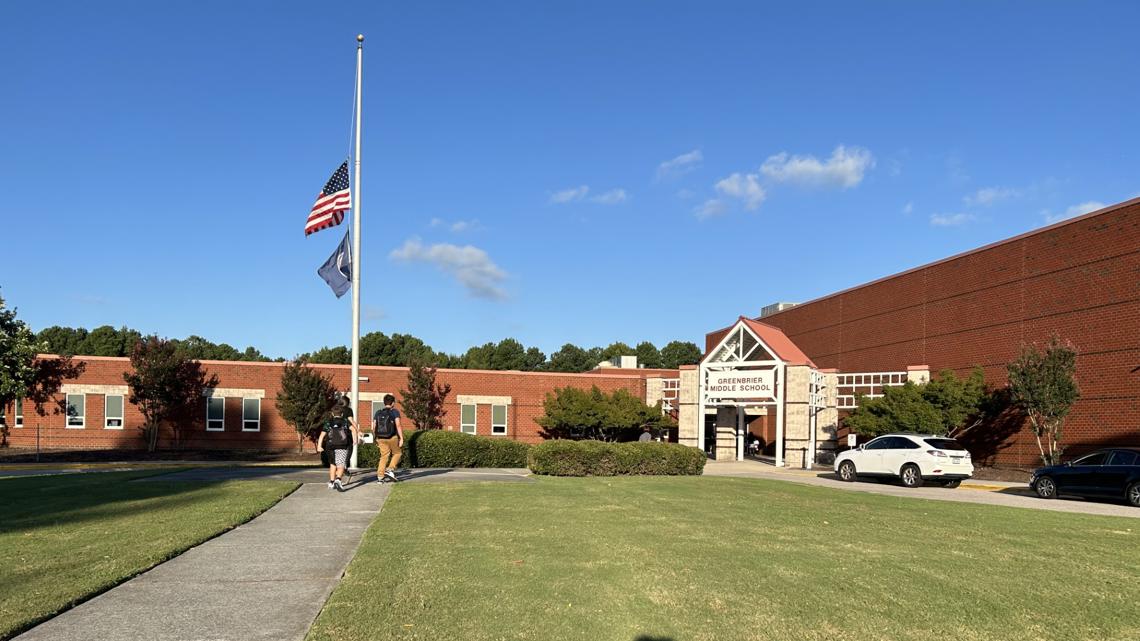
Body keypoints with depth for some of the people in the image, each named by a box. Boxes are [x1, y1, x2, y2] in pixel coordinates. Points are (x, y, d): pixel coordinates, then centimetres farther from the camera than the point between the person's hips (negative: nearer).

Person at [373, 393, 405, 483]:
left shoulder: (378, 412, 7)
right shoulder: (395, 412, -6)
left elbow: (373, 427, 7)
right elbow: (398, 426, -15)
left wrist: (376, 439, 18)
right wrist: (401, 438, -13)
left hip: (381, 438, 4)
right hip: (392, 437, -4)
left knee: (384, 456, 11)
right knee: (397, 453, 17)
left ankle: (380, 477, 5)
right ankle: (390, 470, 1)